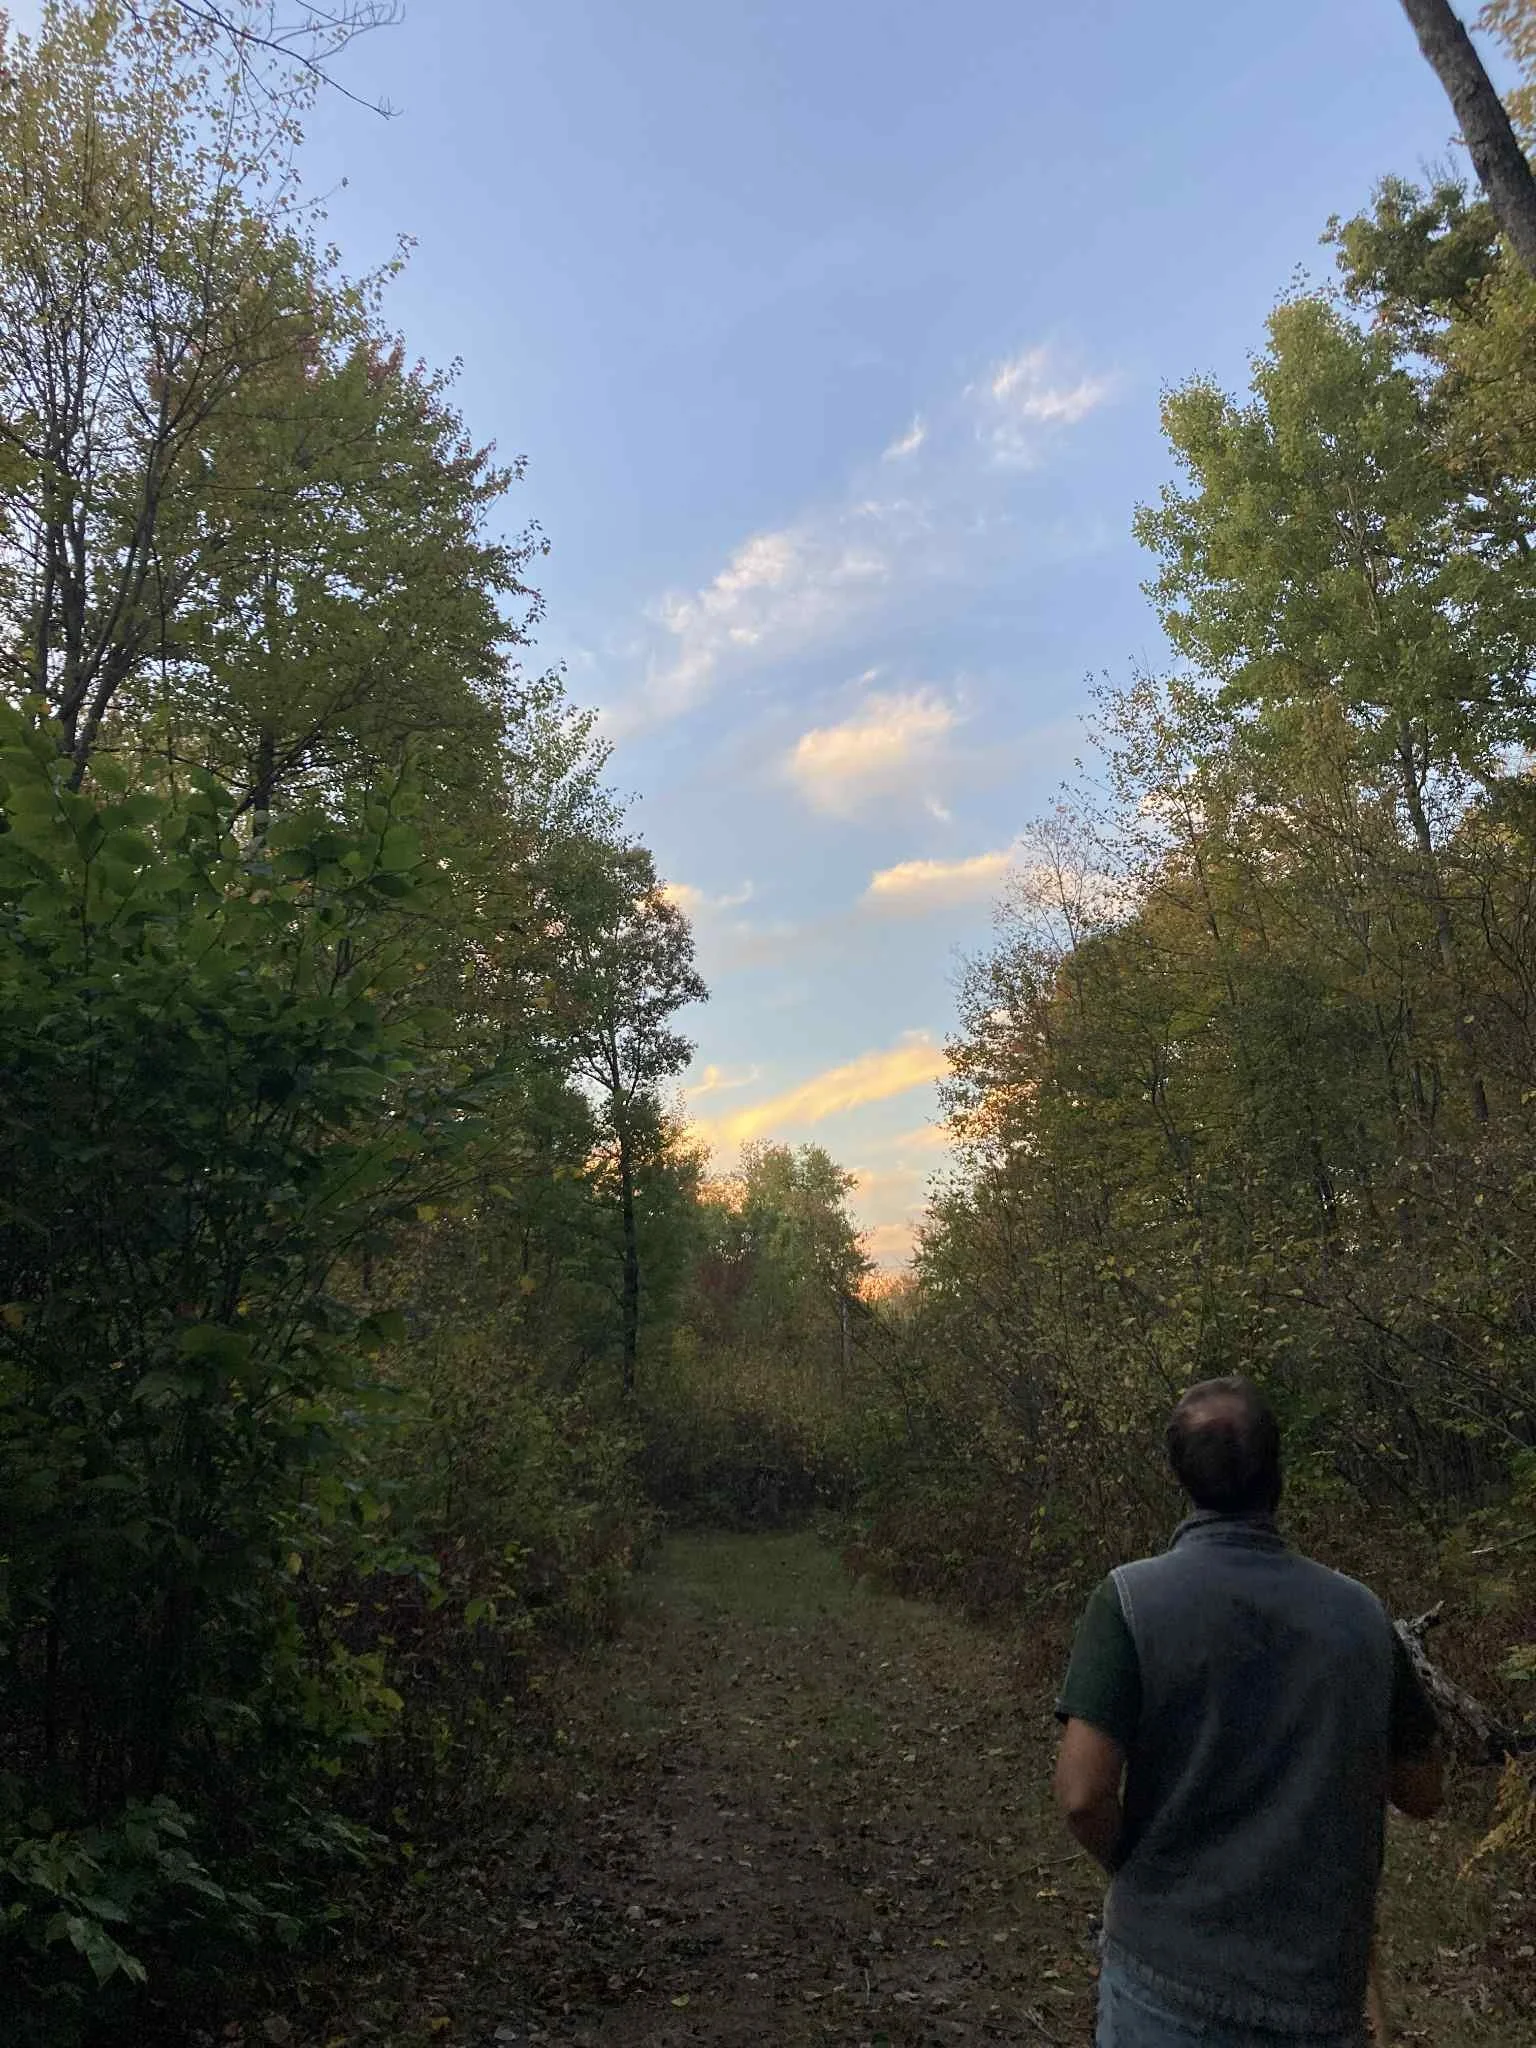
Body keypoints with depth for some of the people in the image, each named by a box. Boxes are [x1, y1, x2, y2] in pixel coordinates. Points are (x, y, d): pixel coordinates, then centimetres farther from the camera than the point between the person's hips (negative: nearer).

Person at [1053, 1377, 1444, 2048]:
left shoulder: (1132, 1596, -15)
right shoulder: (1360, 1611, -6)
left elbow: (1083, 1794, -18)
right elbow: (1421, 1792, 5)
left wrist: (1140, 1874, 1)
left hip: (1169, 1972, -2)